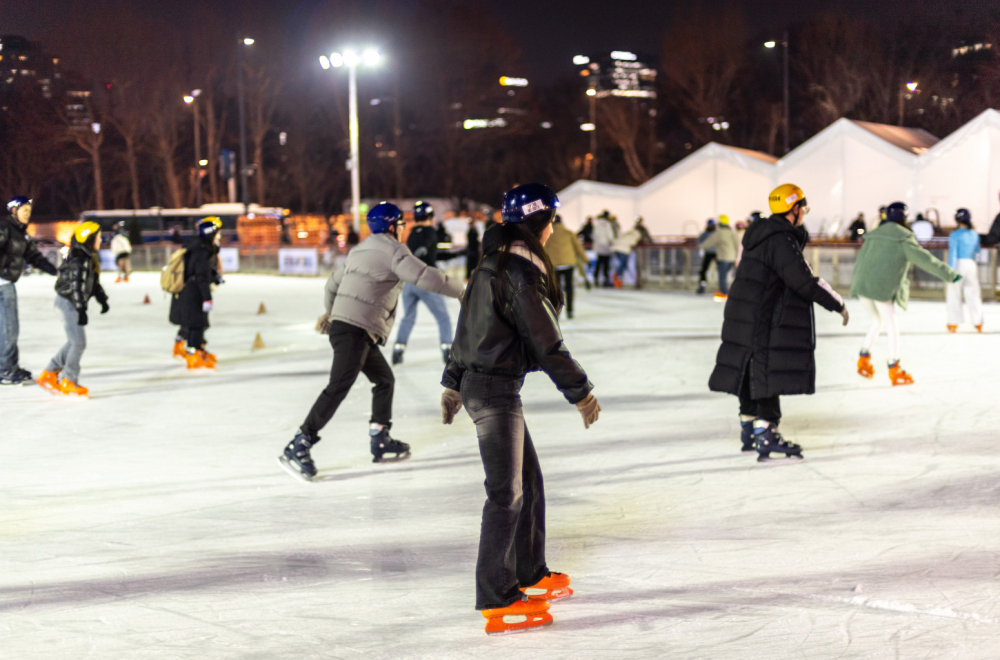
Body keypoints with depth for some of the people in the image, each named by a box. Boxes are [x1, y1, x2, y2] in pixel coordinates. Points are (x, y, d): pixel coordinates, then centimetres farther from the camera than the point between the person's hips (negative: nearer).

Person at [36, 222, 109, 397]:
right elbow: (76, 287, -25)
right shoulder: (79, 260, -21)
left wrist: (102, 299, 20)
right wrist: (81, 310, -26)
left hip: (73, 304, 10)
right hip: (68, 303, -10)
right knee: (78, 342, -6)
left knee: (74, 343, 15)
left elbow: (94, 283, 21)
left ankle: (49, 375, 22)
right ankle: (68, 383, 4)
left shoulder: (90, 258, 11)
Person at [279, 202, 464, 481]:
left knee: (384, 380, 20)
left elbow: (333, 283, 32)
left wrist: (331, 312, 49)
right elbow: (423, 276, -17)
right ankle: (297, 447, -21)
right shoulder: (391, 249, -6)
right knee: (339, 387, -16)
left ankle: (380, 440, 23)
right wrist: (461, 292, -8)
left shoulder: (360, 250, 22)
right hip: (356, 330, -10)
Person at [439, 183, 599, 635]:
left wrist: (454, 382, 25)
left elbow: (467, 327, 19)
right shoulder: (520, 273, -18)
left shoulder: (492, 264, 12)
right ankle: (496, 600, -6)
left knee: (529, 480, 19)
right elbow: (546, 342, -18)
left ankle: (530, 573, 30)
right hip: (496, 391, -10)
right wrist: (580, 392, -10)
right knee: (506, 492, -8)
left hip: (479, 382, 10)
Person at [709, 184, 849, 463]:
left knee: (750, 375, 17)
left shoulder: (762, 233, 11)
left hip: (746, 321, 10)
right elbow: (805, 282, -24)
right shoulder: (780, 241, -20)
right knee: (768, 377, -9)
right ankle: (766, 439, -10)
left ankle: (749, 432, 28)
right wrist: (838, 304, -17)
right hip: (763, 323, -10)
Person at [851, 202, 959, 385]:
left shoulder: (873, 235, 18)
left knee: (877, 321, 25)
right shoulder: (903, 238, -2)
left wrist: (855, 282, 33)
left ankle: (864, 359, 21)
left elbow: (860, 260, 23)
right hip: (883, 288, -7)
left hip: (862, 285, 7)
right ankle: (895, 371, 8)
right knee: (892, 327, 5)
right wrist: (949, 274, 1)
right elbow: (924, 259, -4)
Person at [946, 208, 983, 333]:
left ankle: (954, 323, 4)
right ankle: (978, 322, 10)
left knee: (953, 294, 4)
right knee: (973, 294, 10)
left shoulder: (955, 235, -9)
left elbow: (953, 254, -13)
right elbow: (977, 252, 15)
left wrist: (951, 272, -14)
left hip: (959, 263, -5)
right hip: (972, 265, 5)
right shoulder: (975, 235, 6)